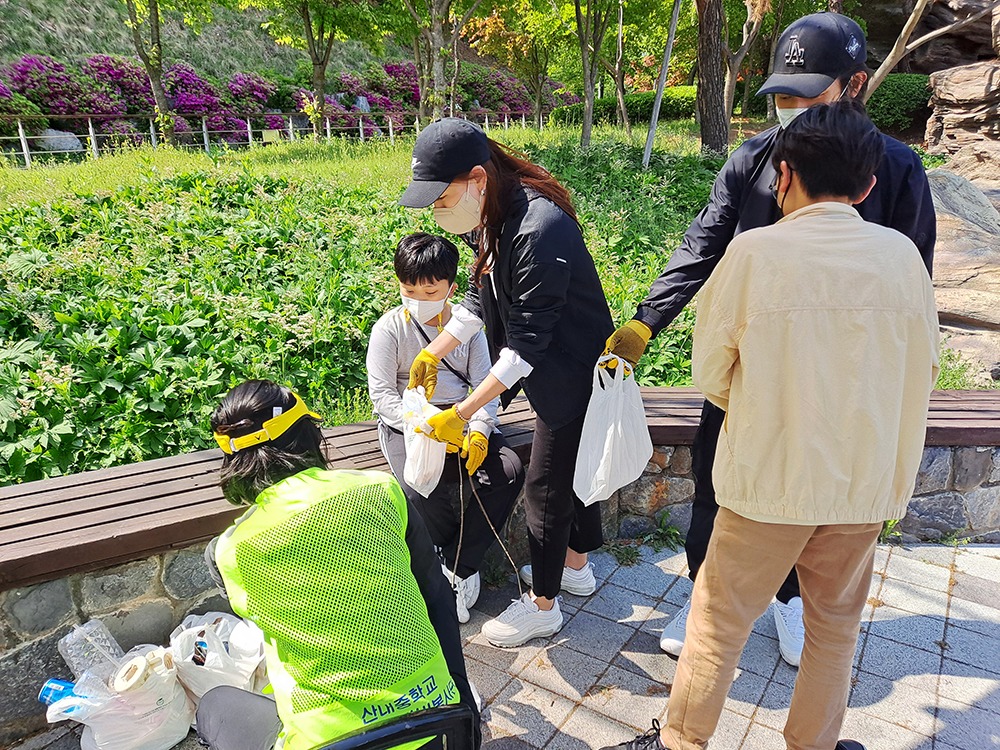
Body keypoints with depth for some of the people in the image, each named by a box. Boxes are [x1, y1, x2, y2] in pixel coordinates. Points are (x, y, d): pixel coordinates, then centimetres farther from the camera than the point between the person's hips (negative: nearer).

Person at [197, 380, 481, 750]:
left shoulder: (228, 552, -10)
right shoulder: (382, 489, -8)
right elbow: (438, 598, 0)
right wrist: (461, 700, 11)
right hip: (436, 714, 2)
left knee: (214, 704, 26)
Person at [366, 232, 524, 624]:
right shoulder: (390, 328, -3)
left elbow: (485, 385, 2)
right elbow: (382, 393, -8)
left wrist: (479, 431, -17)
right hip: (406, 422, -3)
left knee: (509, 470, -23)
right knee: (423, 489, -34)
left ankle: (456, 568, -10)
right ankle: (465, 568, -4)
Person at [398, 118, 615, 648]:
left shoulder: (539, 231, -32)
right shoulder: (490, 218, -2)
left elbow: (526, 345, -29)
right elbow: (479, 300, 11)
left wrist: (463, 413, -23)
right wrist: (431, 353, 5)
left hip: (573, 373, -9)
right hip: (552, 370, 9)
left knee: (546, 484, 3)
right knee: (572, 465, 23)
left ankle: (542, 604, 24)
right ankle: (576, 564, 44)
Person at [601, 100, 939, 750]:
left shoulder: (756, 251, -14)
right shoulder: (900, 254, -4)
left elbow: (709, 372, -7)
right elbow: (921, 373, 6)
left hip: (770, 477, -3)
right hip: (866, 481, 4)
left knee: (719, 622, 12)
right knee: (836, 626, 23)